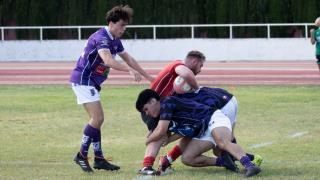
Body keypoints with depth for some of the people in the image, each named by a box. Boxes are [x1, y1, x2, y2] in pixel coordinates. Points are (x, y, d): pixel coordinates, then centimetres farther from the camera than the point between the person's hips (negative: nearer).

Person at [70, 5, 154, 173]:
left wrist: (149, 77, 21)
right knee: (97, 118, -15)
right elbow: (108, 60, -38)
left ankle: (99, 159, 14)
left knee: (97, 120, 11)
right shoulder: (101, 38, -20)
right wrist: (130, 70, -48)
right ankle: (81, 155, -8)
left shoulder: (115, 41, 10)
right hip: (83, 80, -10)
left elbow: (129, 59, 20)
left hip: (91, 82, 10)